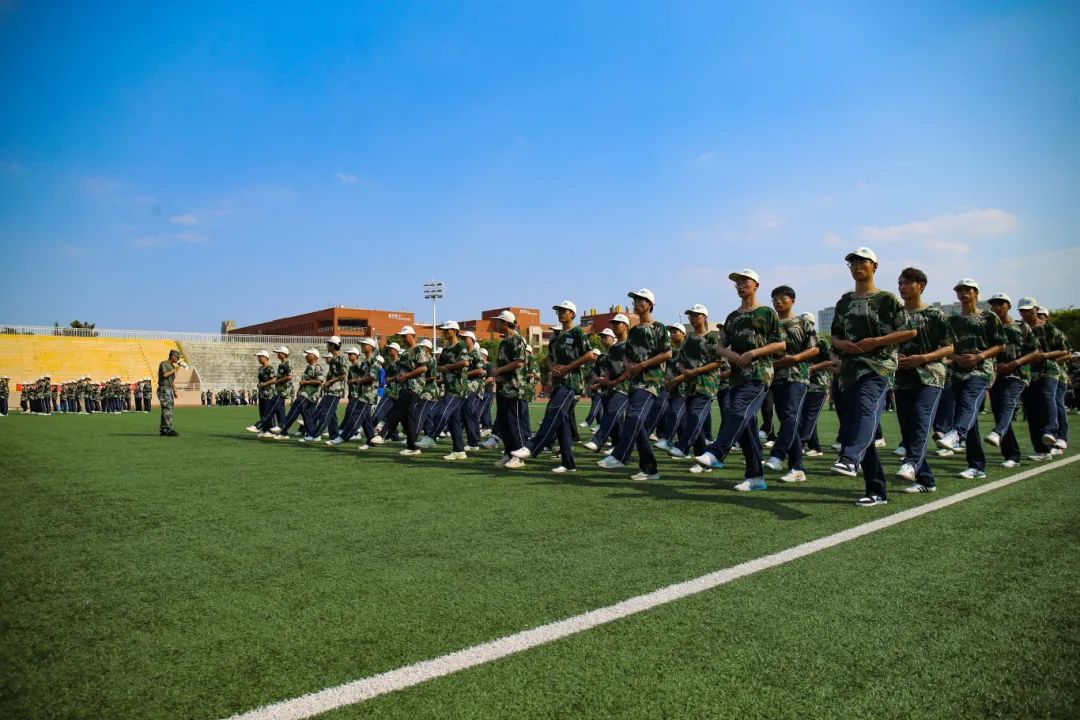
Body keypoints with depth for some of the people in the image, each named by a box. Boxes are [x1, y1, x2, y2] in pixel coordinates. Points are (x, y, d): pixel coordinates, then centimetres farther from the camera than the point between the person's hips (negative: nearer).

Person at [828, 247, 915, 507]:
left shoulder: (887, 299, 5)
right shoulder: (844, 302, 20)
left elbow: (909, 332, 0)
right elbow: (835, 336, 23)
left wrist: (877, 341, -12)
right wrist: (841, 344, 0)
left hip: (879, 366, -6)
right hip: (849, 369, 6)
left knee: (865, 408, -34)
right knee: (851, 425, 4)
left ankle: (849, 459, -59)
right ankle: (877, 491, 13)